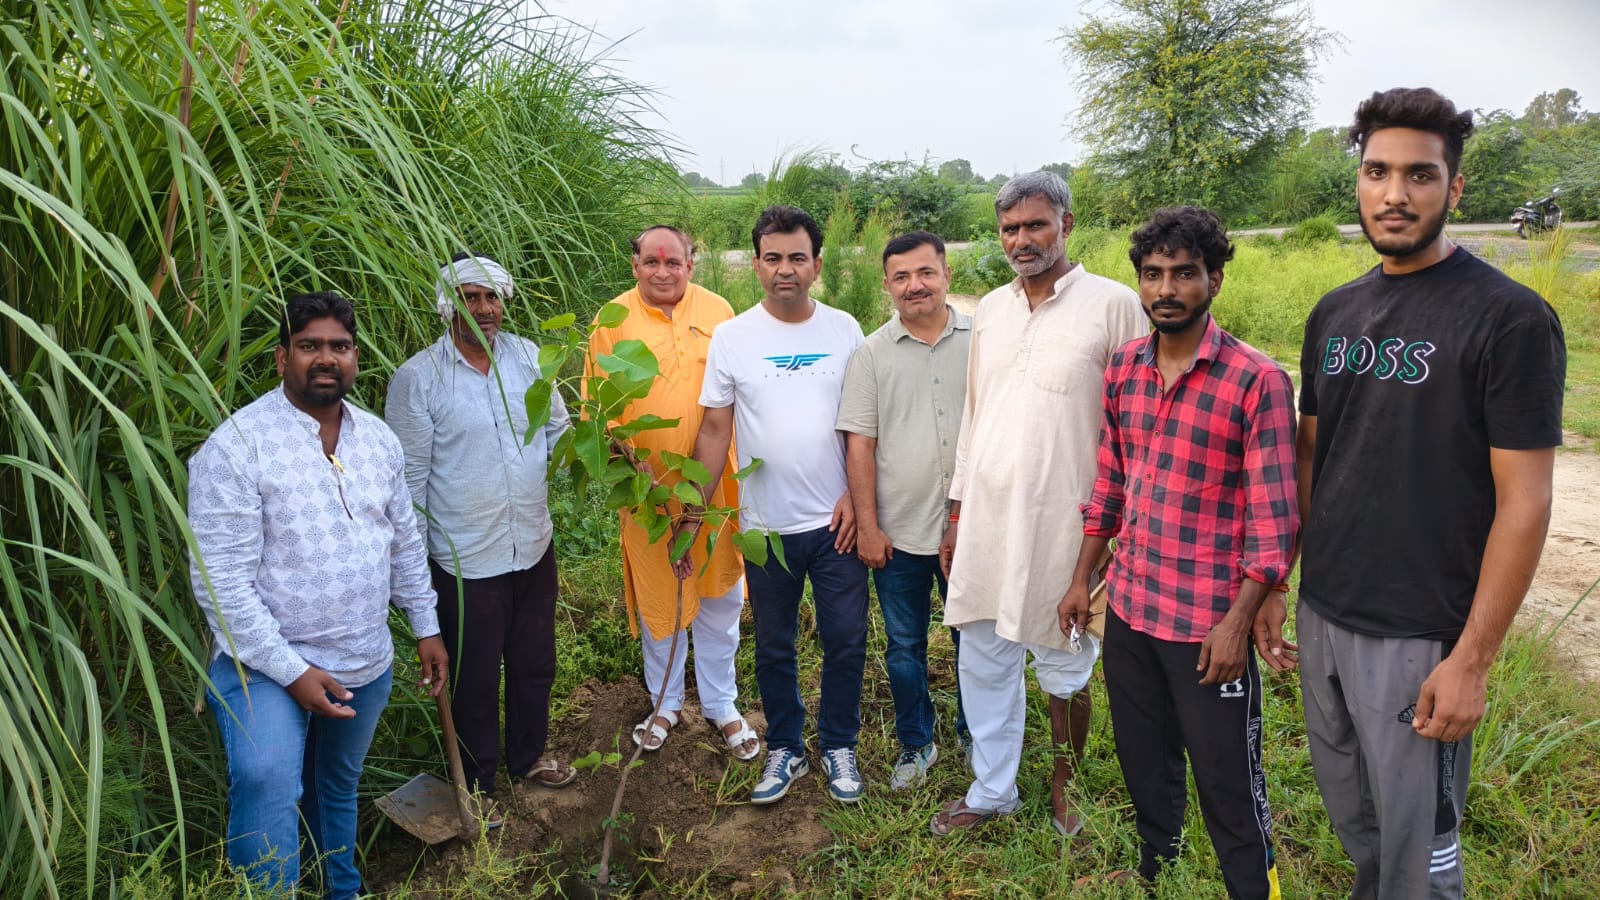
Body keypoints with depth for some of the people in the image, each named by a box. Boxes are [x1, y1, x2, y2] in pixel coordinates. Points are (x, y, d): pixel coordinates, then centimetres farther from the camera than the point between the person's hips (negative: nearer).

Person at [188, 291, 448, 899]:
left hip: (368, 664, 6)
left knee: (339, 788, 22)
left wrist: (426, 627, 13)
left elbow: (404, 544, 13)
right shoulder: (236, 446, -16)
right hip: (267, 664, -5)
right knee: (268, 786, -27)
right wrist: (290, 671, -20)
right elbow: (220, 579, -19)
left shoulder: (378, 438, 3)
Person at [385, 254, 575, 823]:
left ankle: (528, 757, 44)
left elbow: (558, 429, 9)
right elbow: (411, 477, -9)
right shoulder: (418, 377, -12)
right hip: (465, 560, -4)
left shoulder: (527, 356, 0)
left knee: (534, 663, 21)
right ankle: (478, 782, 34)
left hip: (534, 546, 5)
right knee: (475, 676, 11)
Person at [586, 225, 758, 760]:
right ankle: (666, 703, 33)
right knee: (655, 596, 13)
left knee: (719, 593, 10)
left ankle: (721, 705, 28)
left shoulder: (717, 311, 3)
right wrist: (624, 452, -15)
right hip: (649, 484, -1)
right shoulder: (613, 320, -1)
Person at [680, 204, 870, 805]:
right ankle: (785, 749, 33)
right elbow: (715, 430, 0)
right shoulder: (732, 337, -2)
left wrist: (856, 495, -8)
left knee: (846, 643, 8)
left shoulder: (844, 330, 0)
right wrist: (693, 514, -4)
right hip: (766, 526, 0)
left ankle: (839, 747, 30)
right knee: (773, 648, 14)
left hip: (836, 522, 0)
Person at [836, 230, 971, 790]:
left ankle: (974, 732, 38)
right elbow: (859, 444, -2)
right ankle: (916, 744, 33)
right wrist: (867, 526, -5)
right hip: (899, 531, 0)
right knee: (903, 646, 14)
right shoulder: (872, 354, -1)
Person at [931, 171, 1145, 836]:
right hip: (985, 516, 5)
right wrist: (957, 515, 14)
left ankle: (1063, 787, 35)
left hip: (1061, 520, -5)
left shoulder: (1113, 305, -7)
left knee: (1064, 669, 10)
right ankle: (992, 791, 31)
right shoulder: (990, 309, 11)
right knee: (982, 661, 13)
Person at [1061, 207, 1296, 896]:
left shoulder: (1258, 381, -14)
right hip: (1128, 607, 6)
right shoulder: (1123, 368, 3)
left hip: (1208, 622, -5)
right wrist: (1082, 580, 11)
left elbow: (1273, 518, -13)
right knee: (1143, 760, 22)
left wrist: (1238, 621, -16)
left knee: (1227, 780, 8)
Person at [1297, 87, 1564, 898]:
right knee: (1353, 824, 21)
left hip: (1418, 636, -5)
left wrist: (1472, 659, -15)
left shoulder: (1509, 319, -13)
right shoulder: (1335, 312, 5)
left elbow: (1524, 505, -14)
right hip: (1321, 616, 6)